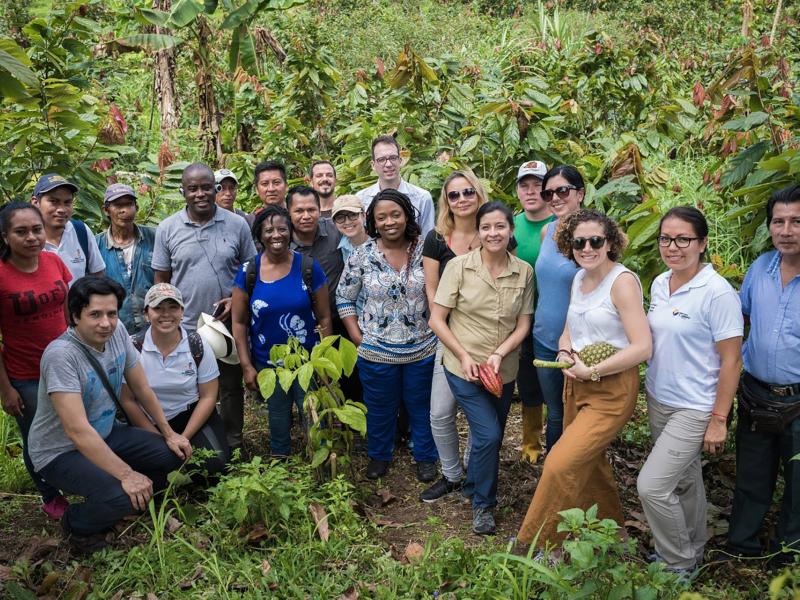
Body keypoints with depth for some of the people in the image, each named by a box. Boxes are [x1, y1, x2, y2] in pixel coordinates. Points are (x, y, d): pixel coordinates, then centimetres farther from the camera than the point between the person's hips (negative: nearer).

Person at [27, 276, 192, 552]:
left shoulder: (117, 331, -9)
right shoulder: (61, 354, -30)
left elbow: (142, 389, 3)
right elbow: (77, 430, -34)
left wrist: (169, 434, 7)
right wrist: (126, 474, -33)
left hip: (107, 434, 7)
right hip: (61, 452, -7)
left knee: (174, 454, -2)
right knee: (121, 496, -28)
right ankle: (77, 523, 5)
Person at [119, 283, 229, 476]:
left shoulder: (198, 346, -8)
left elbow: (208, 396, -3)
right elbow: (127, 400, -5)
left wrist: (184, 438, -12)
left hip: (192, 416, 1)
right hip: (149, 422, 0)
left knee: (216, 459, -23)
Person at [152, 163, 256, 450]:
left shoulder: (237, 225, -3)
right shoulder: (167, 228, -2)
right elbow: (161, 281, 3)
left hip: (229, 326, 0)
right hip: (185, 329, 0)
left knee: (231, 388, 14)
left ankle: (233, 445, 30)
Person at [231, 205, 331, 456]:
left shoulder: (309, 268, -8)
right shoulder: (248, 271, -5)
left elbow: (324, 318, -4)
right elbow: (239, 322, -1)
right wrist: (246, 366, -4)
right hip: (267, 364, 1)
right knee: (278, 421, 18)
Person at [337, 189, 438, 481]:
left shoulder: (425, 251, -8)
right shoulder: (362, 255, -8)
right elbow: (344, 298, 0)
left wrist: (438, 330, -4)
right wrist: (357, 336, -5)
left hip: (422, 349, 0)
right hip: (376, 351, 0)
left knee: (421, 407, 17)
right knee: (380, 409, 18)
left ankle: (426, 457, 38)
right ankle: (379, 456, 42)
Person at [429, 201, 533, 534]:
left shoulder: (524, 271, -3)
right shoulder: (459, 266, -11)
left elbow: (523, 325, 0)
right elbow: (436, 319, -8)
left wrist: (499, 354, -16)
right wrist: (464, 357, -15)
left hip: (504, 370, 3)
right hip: (465, 368, -3)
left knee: (491, 436, 15)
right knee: (488, 435, -11)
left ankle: (474, 487, 43)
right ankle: (483, 503, 13)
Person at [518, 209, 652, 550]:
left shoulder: (622, 282, -17)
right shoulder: (579, 279, 7)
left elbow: (642, 347, -22)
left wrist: (591, 371, -19)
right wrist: (564, 354, -3)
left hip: (612, 389, -8)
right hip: (576, 383, 8)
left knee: (560, 464, -12)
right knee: (588, 463, 19)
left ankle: (536, 544, 6)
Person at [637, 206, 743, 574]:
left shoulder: (718, 293, -18)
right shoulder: (658, 284, 3)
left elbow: (731, 361, -15)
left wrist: (719, 420, -15)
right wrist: (651, 395, 15)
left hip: (694, 408, -6)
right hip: (658, 401, 7)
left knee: (651, 485, -8)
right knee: (684, 480, 20)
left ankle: (679, 565, 13)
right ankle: (693, 551, 39)